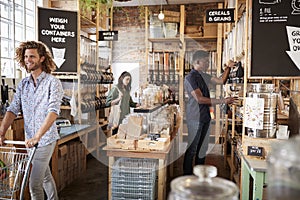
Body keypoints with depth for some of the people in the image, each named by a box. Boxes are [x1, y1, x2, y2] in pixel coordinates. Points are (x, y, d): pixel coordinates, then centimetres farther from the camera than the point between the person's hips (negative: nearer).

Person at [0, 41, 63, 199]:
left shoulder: (53, 82, -13)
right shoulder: (23, 84, 6)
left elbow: (53, 111, -24)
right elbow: (13, 109, 3)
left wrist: (37, 136, -32)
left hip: (46, 139, -6)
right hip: (30, 139, 6)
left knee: (34, 184, -6)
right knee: (45, 176, 22)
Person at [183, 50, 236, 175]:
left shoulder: (203, 76, 13)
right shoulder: (190, 78, -15)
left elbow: (221, 81, 24)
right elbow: (199, 99, -22)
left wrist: (228, 67, 10)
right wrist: (222, 101, -22)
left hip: (205, 117, 9)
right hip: (195, 118, -9)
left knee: (203, 148, 16)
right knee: (192, 149, 0)